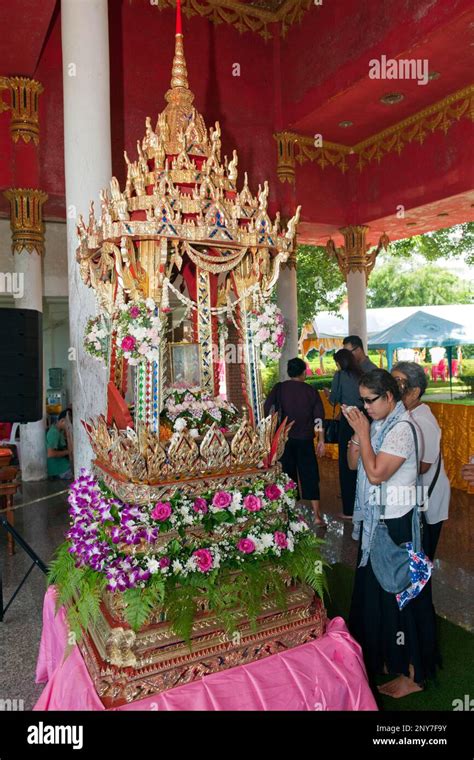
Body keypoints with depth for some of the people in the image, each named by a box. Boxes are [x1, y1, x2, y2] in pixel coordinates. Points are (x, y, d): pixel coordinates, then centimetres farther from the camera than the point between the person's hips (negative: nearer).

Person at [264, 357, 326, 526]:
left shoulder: (279, 388, 0)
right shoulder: (311, 391, 2)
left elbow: (268, 409, -8)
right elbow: (319, 417, 0)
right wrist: (321, 441, 4)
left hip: (283, 439, 0)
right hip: (304, 439, 0)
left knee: (287, 475, 11)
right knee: (309, 475, 5)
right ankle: (317, 516, 3)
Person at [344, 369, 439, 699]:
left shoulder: (401, 428, -21)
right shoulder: (377, 423, 5)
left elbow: (376, 473, -27)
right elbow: (353, 463, 6)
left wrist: (363, 432, -21)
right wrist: (358, 432, -9)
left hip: (396, 523, -9)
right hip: (375, 517, 9)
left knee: (397, 591, 5)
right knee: (375, 588, 20)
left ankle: (412, 674, 24)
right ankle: (384, 656, 41)